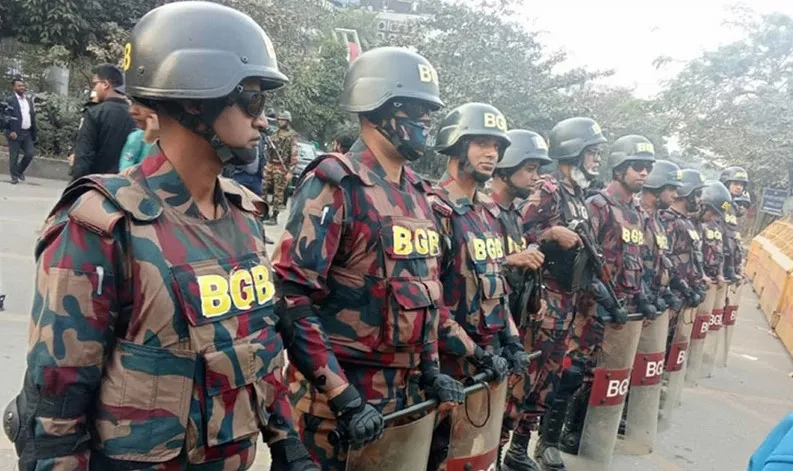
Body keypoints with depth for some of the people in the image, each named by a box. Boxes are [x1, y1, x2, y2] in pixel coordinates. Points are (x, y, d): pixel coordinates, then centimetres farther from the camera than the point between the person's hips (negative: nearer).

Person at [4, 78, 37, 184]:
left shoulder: (29, 100, 13)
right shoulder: (10, 100, -7)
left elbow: (33, 117, 15)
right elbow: (6, 117, -13)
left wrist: (34, 134, 12)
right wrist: (10, 132, -21)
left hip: (27, 133, 5)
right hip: (15, 133, -5)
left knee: (30, 153, 1)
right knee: (14, 156, 1)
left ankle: (20, 170, 24)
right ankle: (14, 176, 14)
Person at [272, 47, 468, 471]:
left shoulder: (417, 192, 10)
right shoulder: (334, 186, -15)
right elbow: (290, 297, -21)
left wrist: (430, 369, 11)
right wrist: (342, 397, -20)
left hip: (405, 391, 8)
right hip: (340, 397, -7)